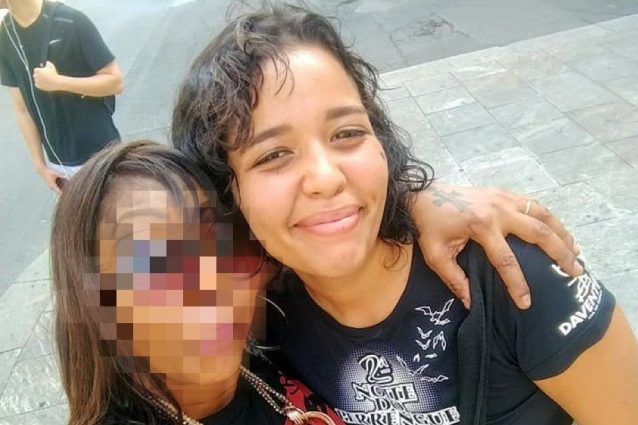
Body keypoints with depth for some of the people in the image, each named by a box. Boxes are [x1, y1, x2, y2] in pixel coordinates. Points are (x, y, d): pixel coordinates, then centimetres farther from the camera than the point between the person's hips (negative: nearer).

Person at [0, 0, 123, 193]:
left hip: (100, 154, -4)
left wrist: (59, 82, -22)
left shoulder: (71, 21, -14)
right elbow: (22, 108, 4)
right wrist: (39, 164, 4)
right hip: (58, 162, 4)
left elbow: (115, 81, -11)